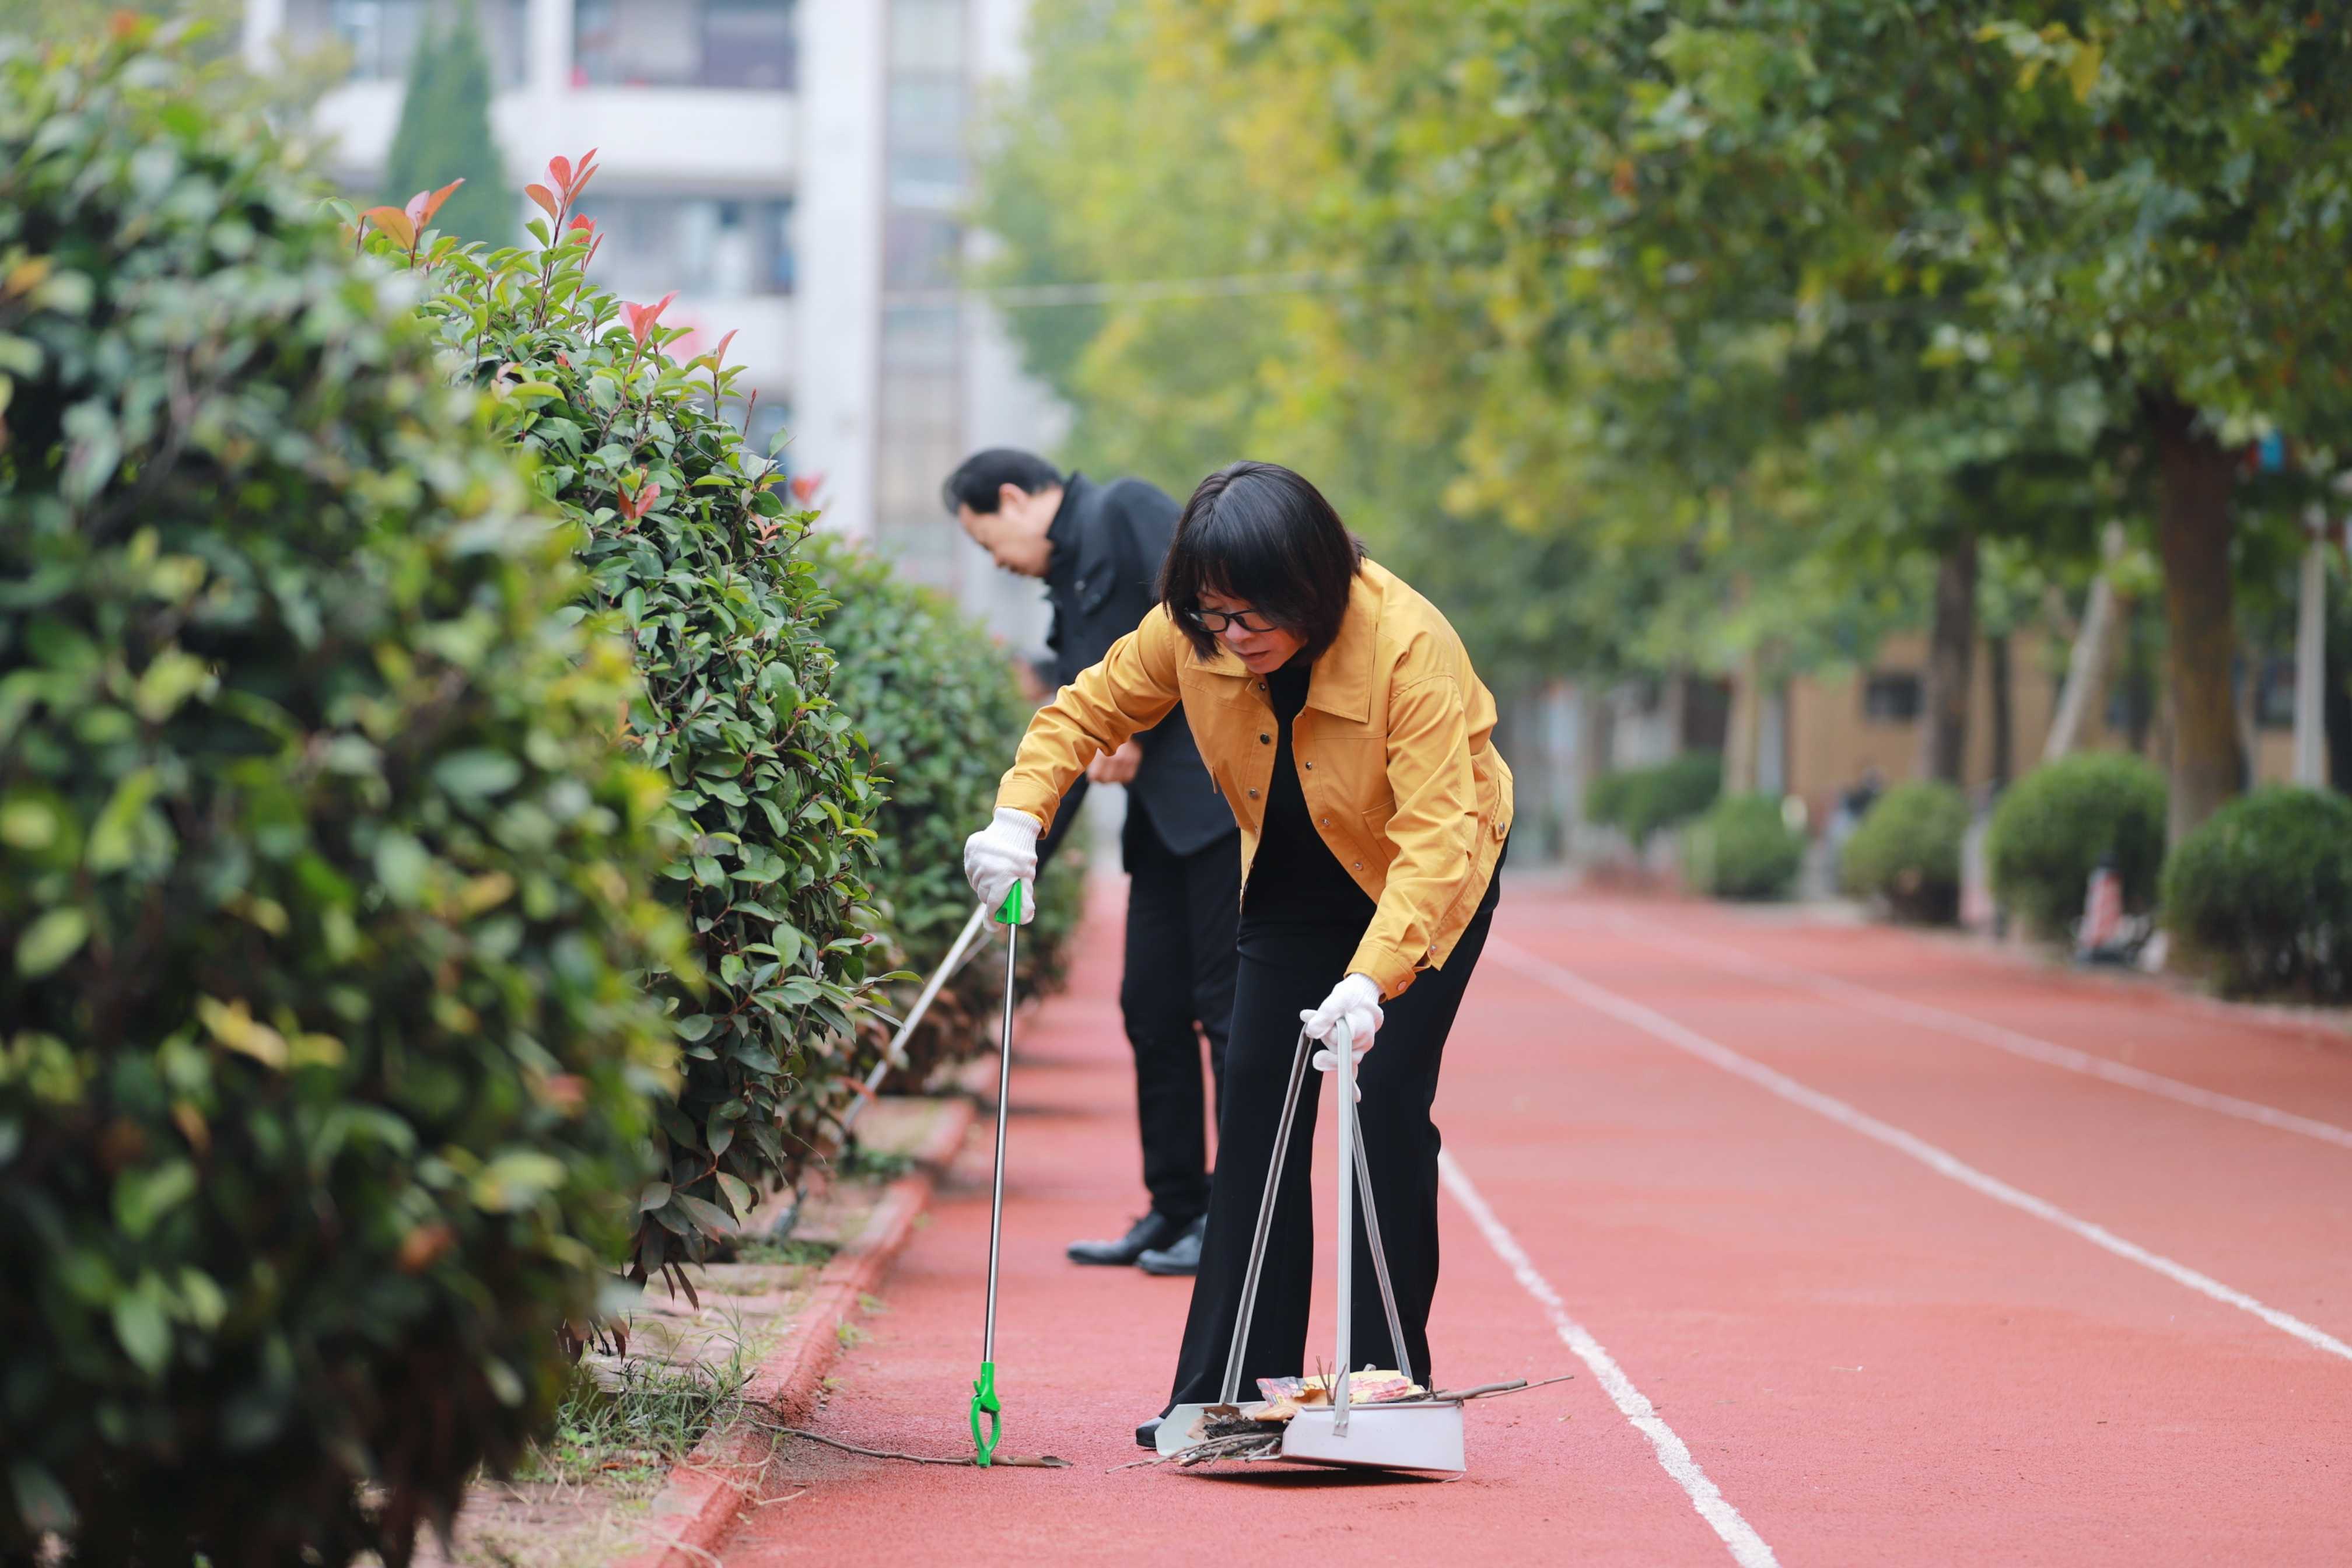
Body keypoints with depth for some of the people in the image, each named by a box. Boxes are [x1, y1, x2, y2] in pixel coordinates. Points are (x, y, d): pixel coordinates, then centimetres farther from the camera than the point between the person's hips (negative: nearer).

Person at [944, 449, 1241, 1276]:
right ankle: (1176, 1212, 16)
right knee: (1152, 1005, 9)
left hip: (1227, 791, -10)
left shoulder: (1125, 510, -4)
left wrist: (1136, 733, -13)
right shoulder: (1070, 585, 23)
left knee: (1227, 1004, -7)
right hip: (1166, 818, 10)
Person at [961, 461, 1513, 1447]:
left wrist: (1371, 980, -54)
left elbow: (1439, 834, -42)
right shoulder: (1190, 635, -21)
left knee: (1388, 1097, -15)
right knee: (1257, 1101, -4)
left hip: (1426, 884, -4)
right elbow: (1089, 709, -5)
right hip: (1293, 884, 5)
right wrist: (1020, 815, -24)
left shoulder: (1409, 647, -36)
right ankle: (1227, 1393, -2)